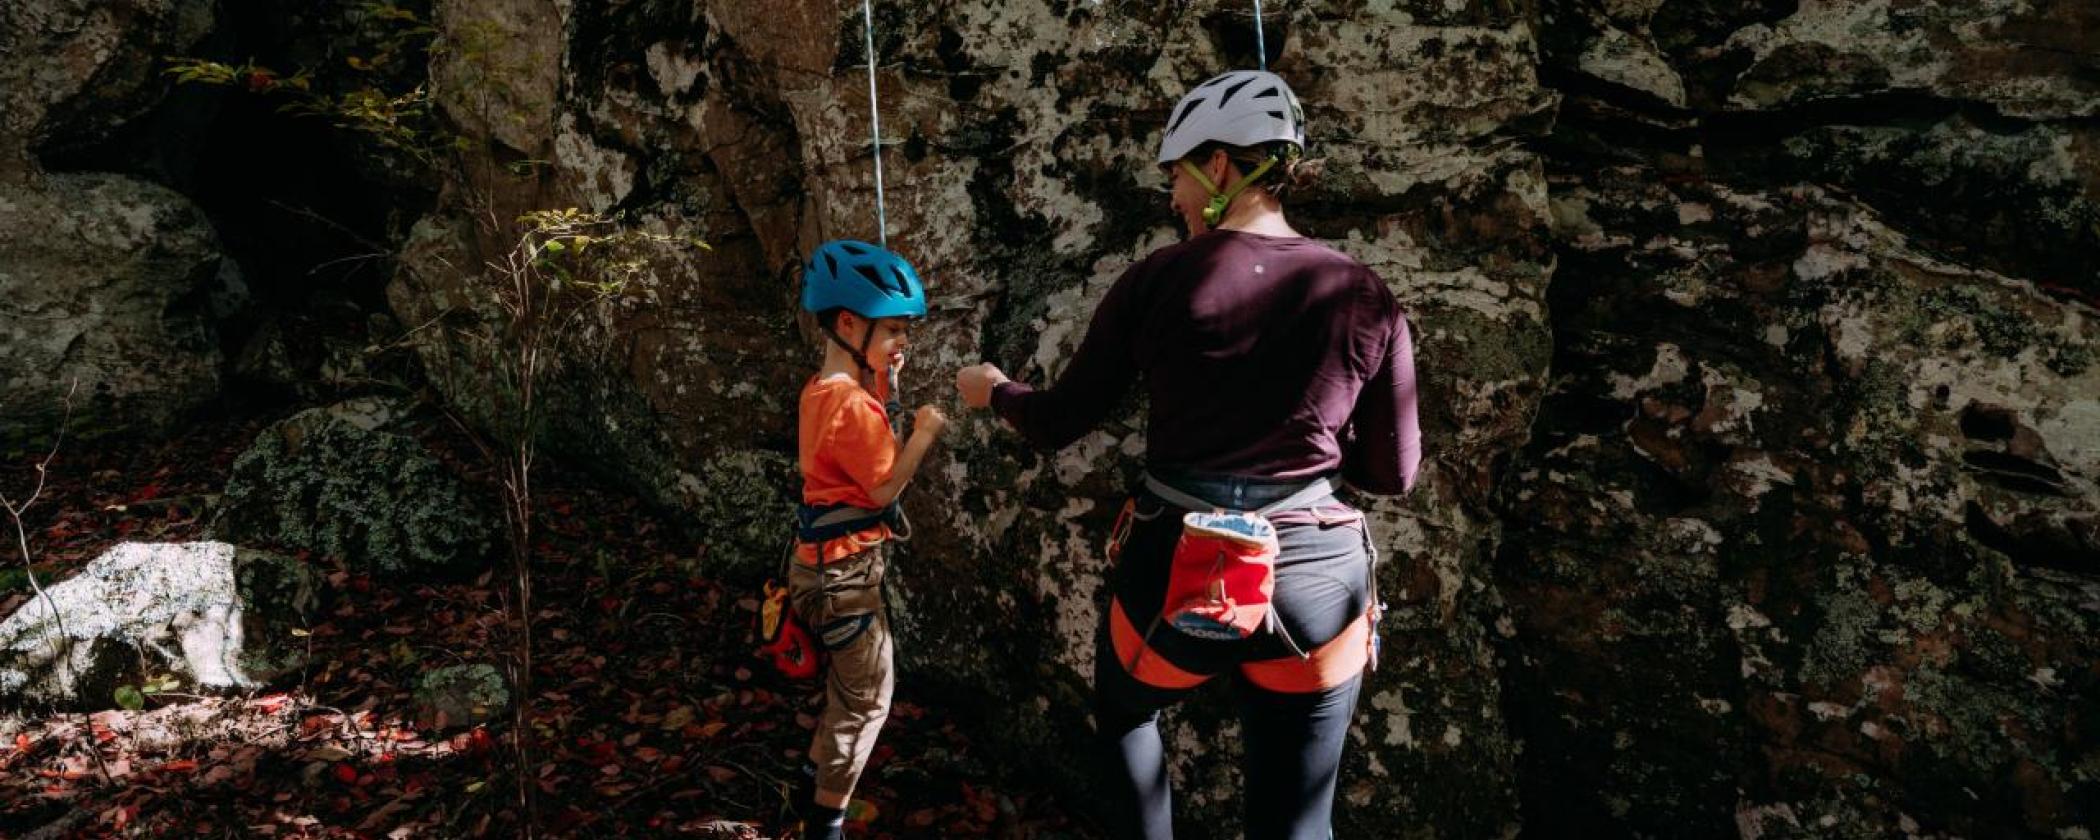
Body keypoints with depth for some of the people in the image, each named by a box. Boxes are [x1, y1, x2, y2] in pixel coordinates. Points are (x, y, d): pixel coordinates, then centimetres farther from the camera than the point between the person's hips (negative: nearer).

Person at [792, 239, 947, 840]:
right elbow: (884, 489, -20)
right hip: (845, 570, -9)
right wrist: (925, 431, -13)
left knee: (847, 689, 23)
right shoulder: (853, 403, -22)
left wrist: (883, 389, 4)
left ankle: (817, 785, 38)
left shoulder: (821, 390, 7)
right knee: (868, 698, 4)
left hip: (826, 563, 10)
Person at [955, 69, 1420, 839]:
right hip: (1313, 582, 1)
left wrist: (994, 390, 24)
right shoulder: (1362, 296, -1)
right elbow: (1393, 473, 4)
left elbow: (1058, 424, 3)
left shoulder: (1159, 280, -5)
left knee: (1124, 710, 33)